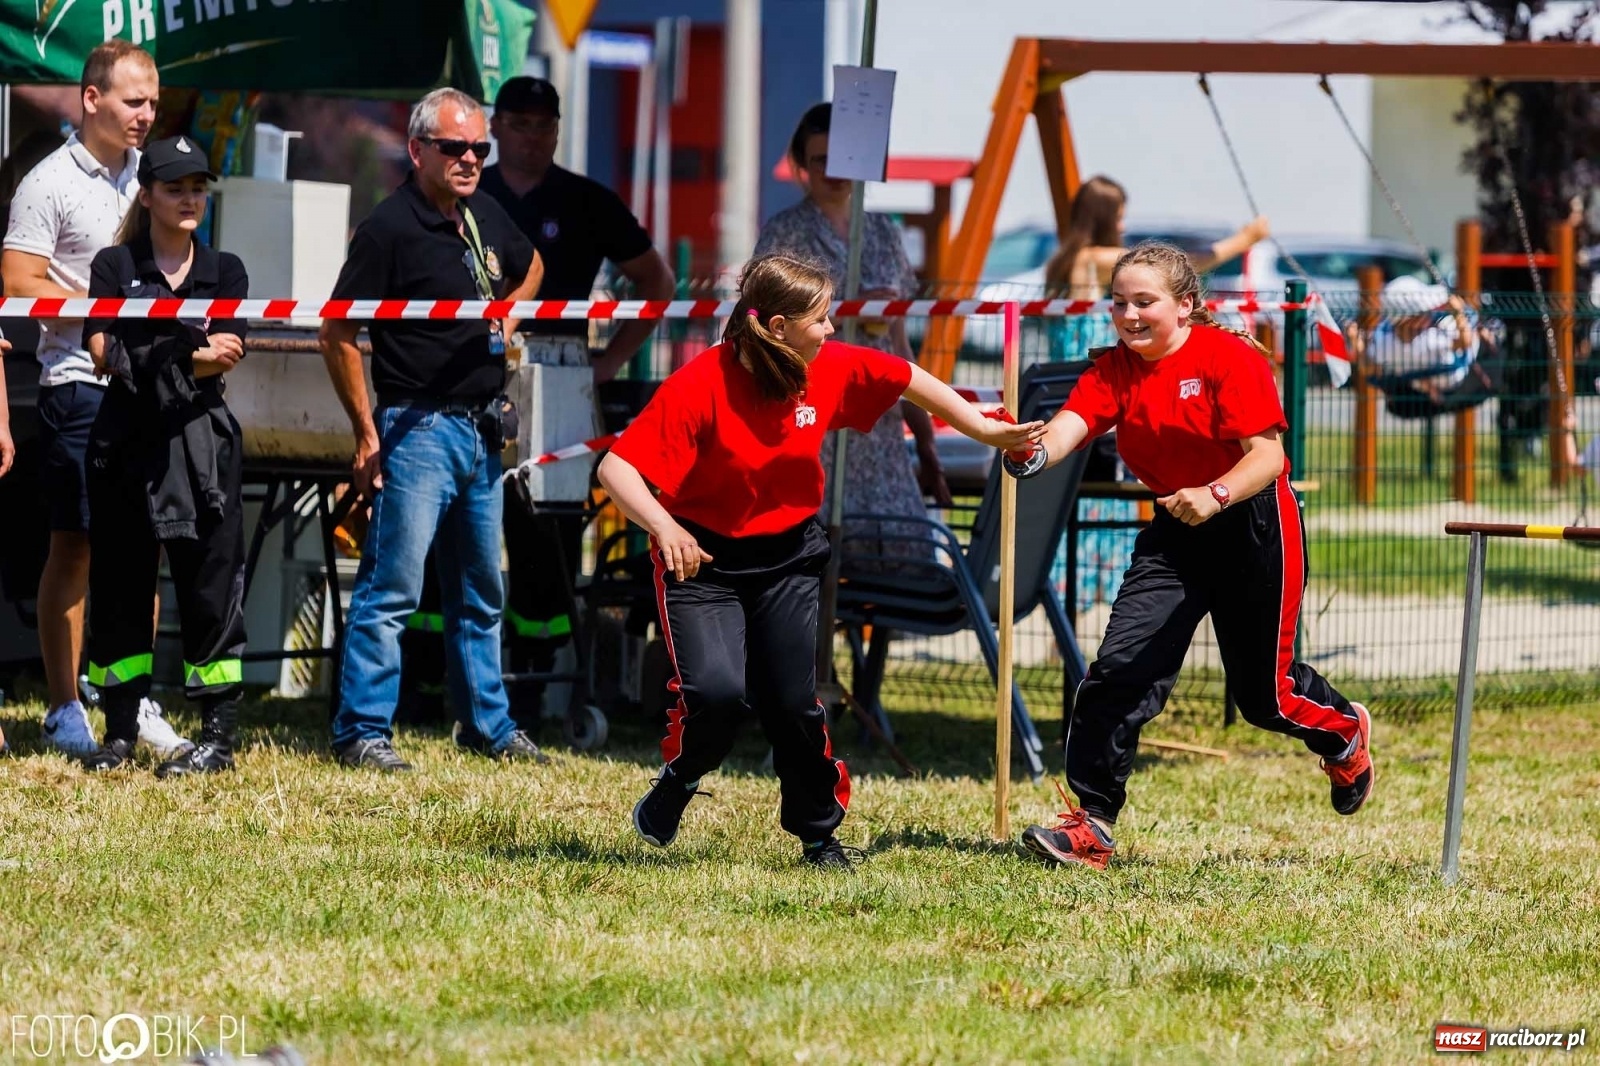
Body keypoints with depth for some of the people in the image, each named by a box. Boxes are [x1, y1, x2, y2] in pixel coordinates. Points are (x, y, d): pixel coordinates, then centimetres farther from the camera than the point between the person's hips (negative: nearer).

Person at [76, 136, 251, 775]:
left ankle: (219, 735, -2)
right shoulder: (114, 267, 7)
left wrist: (147, 359, -15)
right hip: (126, 440, 0)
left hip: (201, 441, 0)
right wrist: (193, 355, -17)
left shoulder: (224, 272, 11)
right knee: (119, 585, 3)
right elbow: (104, 355, -5)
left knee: (210, 584, -4)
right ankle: (120, 731, 12)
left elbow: (227, 357, -2)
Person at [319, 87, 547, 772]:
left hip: (482, 431, 8)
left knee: (481, 591, 16)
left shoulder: (488, 218, 10)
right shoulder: (390, 228, -13)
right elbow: (337, 333, -13)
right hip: (418, 427, -8)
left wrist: (511, 311, 13)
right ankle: (361, 731, -5)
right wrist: (367, 433, -14)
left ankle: (489, 726, 25)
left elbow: (530, 266, 34)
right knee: (392, 586, -9)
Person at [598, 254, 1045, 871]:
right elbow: (617, 467, -30)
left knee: (792, 703, -2)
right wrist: (663, 526, -45)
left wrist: (986, 431, 12)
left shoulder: (831, 370, -10)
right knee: (716, 691, -22)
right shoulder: (700, 386, -26)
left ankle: (820, 837, 19)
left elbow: (909, 380, 9)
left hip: (788, 554, 4)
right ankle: (674, 789, 9)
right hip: (702, 559, -4)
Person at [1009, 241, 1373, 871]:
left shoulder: (1229, 357, -17)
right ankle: (1091, 824, -7)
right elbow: (1073, 423, -21)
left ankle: (1344, 732, 41)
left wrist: (1216, 496, -42)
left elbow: (1267, 457, -23)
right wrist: (1035, 455, -44)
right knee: (1121, 668, -11)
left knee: (1264, 695, 6)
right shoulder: (1114, 370, -2)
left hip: (1254, 524, -5)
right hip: (1175, 534, 5)